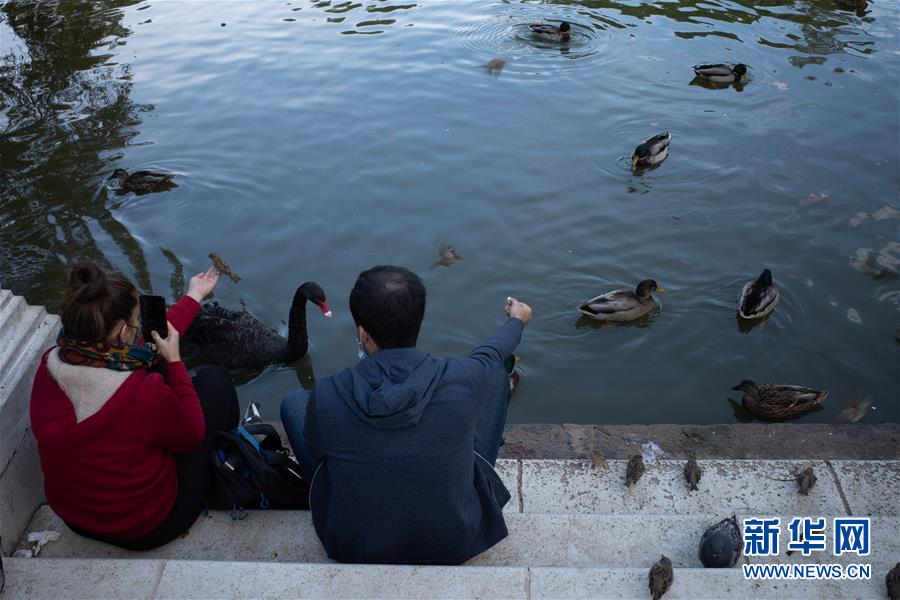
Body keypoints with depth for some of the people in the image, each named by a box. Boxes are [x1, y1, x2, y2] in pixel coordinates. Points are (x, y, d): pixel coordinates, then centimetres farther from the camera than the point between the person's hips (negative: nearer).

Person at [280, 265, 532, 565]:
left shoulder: (325, 398, -27)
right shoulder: (463, 382, -25)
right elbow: (492, 353, 0)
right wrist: (516, 320, 25)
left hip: (354, 550, 0)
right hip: (456, 544, 1)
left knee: (293, 401, 14)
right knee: (498, 374, 10)